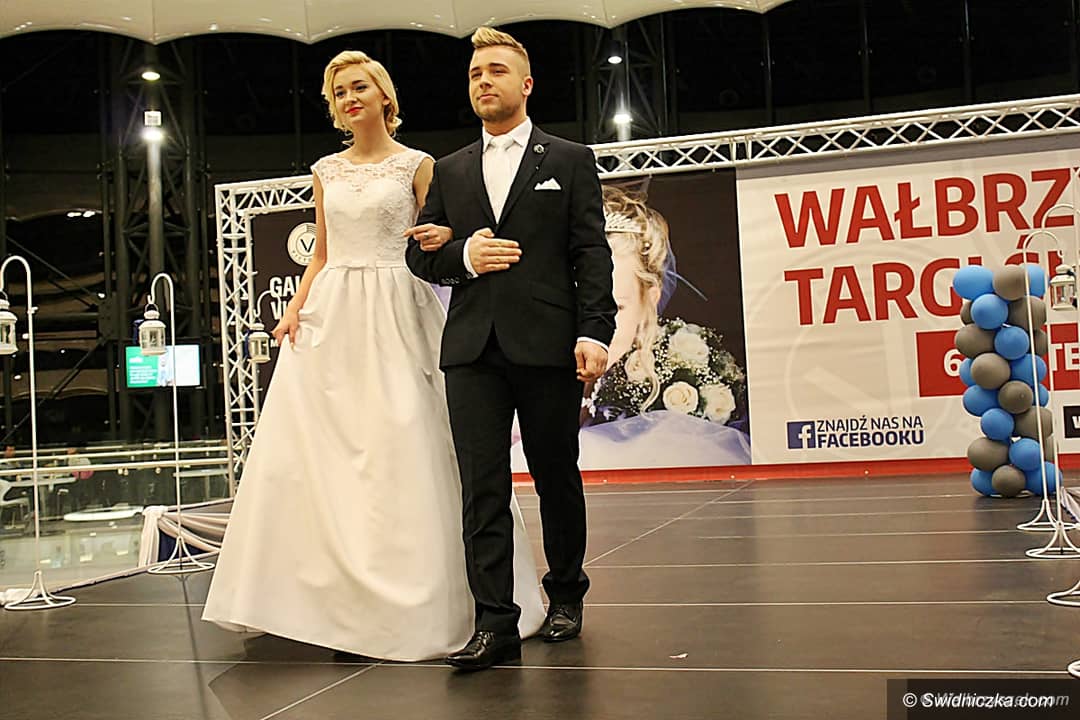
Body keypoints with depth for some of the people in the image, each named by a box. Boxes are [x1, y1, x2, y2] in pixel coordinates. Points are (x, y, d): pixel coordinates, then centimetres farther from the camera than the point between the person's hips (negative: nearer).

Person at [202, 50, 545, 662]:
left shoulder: (417, 165, 3)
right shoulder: (326, 171, 15)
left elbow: (435, 243, 4)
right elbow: (322, 254, 18)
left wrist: (439, 239, -19)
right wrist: (296, 307, 3)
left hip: (394, 318, -4)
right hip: (330, 317, 4)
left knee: (402, 459, -5)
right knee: (311, 457, -2)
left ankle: (410, 606, 6)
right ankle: (332, 600, 7)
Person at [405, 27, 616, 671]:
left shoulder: (571, 161, 8)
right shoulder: (450, 172, 17)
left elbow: (591, 255, 0)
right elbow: (421, 256, 16)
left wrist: (594, 333, -11)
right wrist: (462, 256, -6)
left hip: (548, 346, -2)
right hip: (474, 348, 2)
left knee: (558, 478, 9)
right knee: (483, 487, -4)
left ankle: (566, 594, 28)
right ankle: (496, 624, -2)